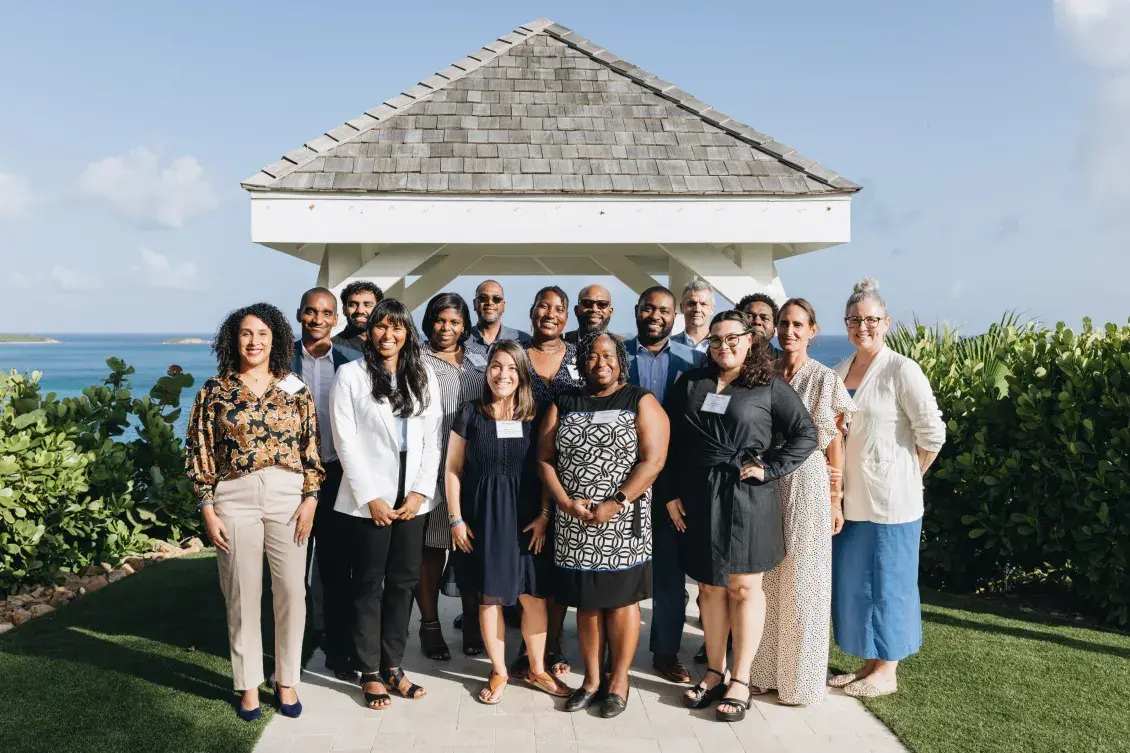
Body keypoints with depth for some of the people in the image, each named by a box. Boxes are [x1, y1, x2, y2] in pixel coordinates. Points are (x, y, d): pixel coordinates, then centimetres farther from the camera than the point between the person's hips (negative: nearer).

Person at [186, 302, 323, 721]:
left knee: (292, 592, 4)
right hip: (235, 499, -1)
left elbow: (312, 449, 5)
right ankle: (248, 685, 22)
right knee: (243, 595, 6)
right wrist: (208, 510, -3)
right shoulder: (215, 391, 2)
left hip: (287, 498, 1)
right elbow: (198, 453, 2)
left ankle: (287, 682, 21)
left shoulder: (295, 391, 5)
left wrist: (310, 499, -3)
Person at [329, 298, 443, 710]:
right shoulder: (351, 375, -1)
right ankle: (370, 673, 16)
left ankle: (393, 666, 20)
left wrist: (421, 492, -4)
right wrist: (370, 497, -10)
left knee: (403, 582, 8)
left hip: (412, 499, 3)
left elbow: (432, 439, 7)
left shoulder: (424, 377, 10)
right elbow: (346, 441, -6)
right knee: (368, 585, 6)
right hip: (367, 501, -3)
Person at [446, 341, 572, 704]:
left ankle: (536, 670, 24)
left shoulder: (535, 416, 2)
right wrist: (456, 519, -3)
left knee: (534, 597, 4)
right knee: (490, 597, 6)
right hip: (482, 517, -1)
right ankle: (498, 672, 24)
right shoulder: (470, 413, 0)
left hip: (526, 518, 1)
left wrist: (544, 515, -6)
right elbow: (453, 469, 2)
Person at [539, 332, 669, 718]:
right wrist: (566, 502, -8)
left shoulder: (641, 403, 1)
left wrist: (617, 503, -16)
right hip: (574, 523, 3)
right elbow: (545, 459, 7)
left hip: (623, 522, -3)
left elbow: (653, 460, -9)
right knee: (586, 602, 8)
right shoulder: (563, 404, 11)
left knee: (621, 599, 4)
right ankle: (592, 679, 22)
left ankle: (618, 681, 18)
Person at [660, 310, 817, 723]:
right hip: (697, 499, 3)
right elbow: (670, 442, 8)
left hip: (746, 500, -3)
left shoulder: (770, 387, -1)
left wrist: (769, 469, -10)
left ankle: (740, 681, 15)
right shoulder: (690, 383, 7)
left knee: (743, 587, 5)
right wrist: (670, 493, 3)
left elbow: (806, 435, -2)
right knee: (710, 587, 11)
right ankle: (714, 673, 24)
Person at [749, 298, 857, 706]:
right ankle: (764, 669, 21)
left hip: (807, 483, -3)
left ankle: (800, 678, 17)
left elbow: (834, 443, 0)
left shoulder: (825, 379, -3)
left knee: (801, 583, 4)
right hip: (765, 481, 3)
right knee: (766, 580, 8)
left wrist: (835, 499, -2)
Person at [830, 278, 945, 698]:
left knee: (886, 580, 5)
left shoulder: (901, 371, -12)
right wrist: (836, 490, 8)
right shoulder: (839, 372, 8)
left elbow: (932, 435, -11)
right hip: (850, 499, 7)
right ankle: (868, 664, 28)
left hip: (889, 501, -6)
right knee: (853, 579, 13)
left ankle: (887, 672, 20)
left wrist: (905, 477, -4)